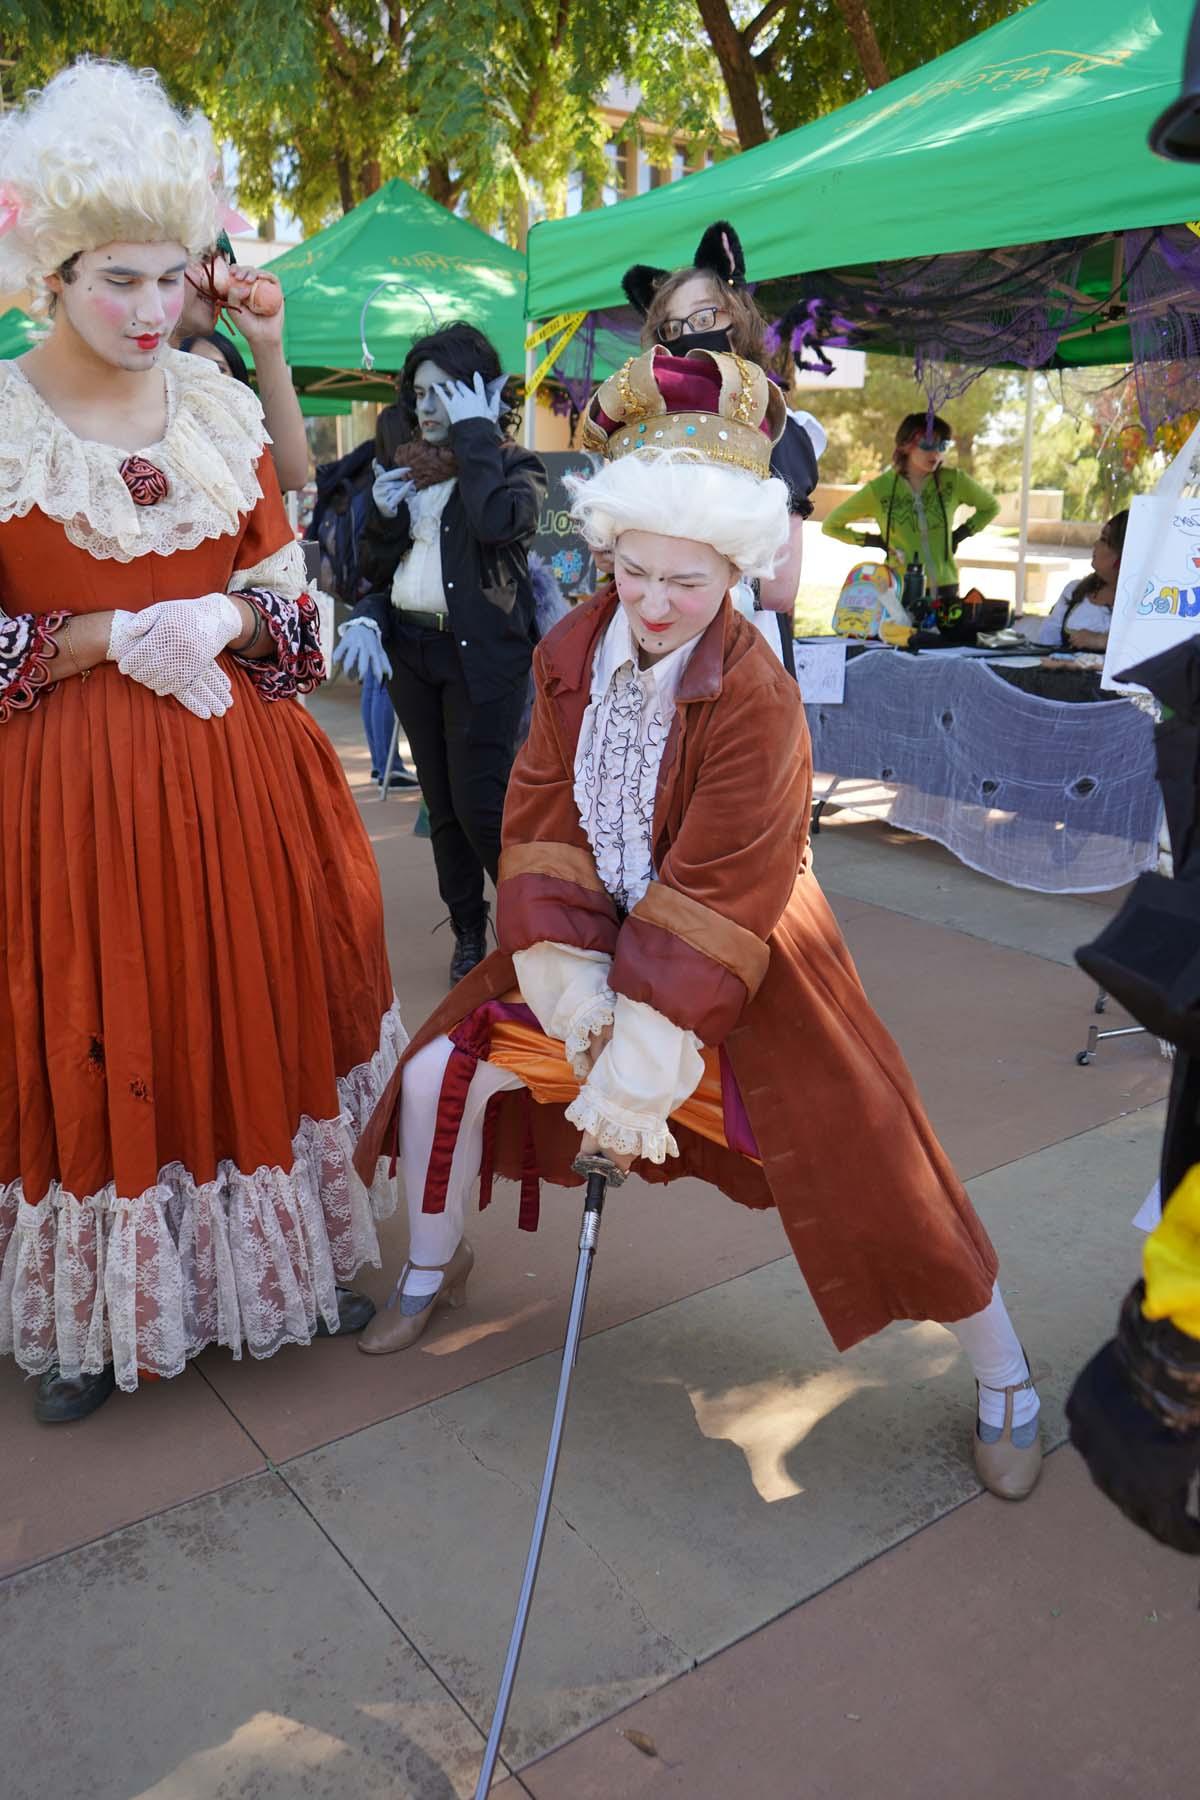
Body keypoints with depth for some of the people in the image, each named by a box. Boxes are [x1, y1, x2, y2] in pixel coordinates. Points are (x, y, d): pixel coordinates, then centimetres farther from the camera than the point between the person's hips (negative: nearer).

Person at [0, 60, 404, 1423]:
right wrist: (112, 639, -17)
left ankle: (279, 1267, 34)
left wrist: (223, 618, -12)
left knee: (256, 1017, 11)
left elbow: (288, 576, 9)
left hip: (235, 768, 3)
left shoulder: (219, 406, 6)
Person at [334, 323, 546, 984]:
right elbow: (376, 568, 16)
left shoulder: (512, 465, -2)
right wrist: (382, 512, -3)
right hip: (409, 649, 6)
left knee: (480, 802, -11)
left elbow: (497, 521, -26)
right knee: (441, 801, 9)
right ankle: (468, 933, 21)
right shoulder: (407, 468, 14)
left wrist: (476, 433, -14)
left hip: (480, 652, -6)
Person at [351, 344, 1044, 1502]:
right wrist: (564, 969, -17)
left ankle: (1004, 1383, 24)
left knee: (871, 1176, -3)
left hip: (743, 975, -5)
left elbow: (711, 904, -24)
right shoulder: (572, 651, -6)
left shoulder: (754, 694, -24)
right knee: (439, 1073, 1)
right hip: (593, 942, 6)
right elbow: (543, 820, -4)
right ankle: (432, 1271, 31)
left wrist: (638, 1067, -22)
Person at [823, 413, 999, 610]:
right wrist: (874, 541, 1)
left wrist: (959, 535, 8)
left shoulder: (953, 481, 1)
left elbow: (990, 507, 20)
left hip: (945, 589, 2)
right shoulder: (880, 489, -4)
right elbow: (831, 525, 7)